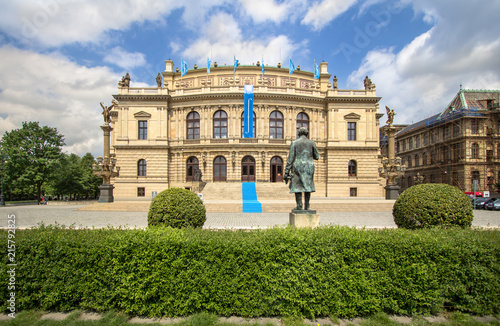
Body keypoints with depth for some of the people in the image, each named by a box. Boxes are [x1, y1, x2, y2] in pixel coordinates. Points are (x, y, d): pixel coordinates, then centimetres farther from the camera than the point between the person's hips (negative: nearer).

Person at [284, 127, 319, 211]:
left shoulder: (294, 143, 1)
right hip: (309, 167, 2)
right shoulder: (312, 143, 6)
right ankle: (306, 206, 7)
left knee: (297, 186, 3)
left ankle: (299, 206, -1)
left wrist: (286, 172, -4)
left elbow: (290, 158, -4)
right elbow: (317, 157, 12)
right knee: (307, 186, 9)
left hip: (298, 167, -2)